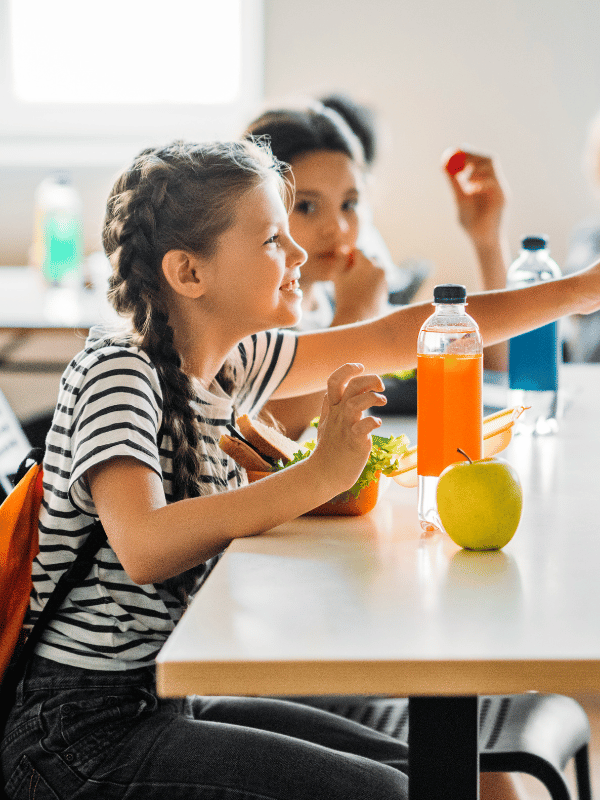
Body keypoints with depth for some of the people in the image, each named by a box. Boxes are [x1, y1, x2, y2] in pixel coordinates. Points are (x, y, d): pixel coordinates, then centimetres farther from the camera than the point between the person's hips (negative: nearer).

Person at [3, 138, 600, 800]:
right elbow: (144, 547, -35)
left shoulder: (231, 361, 6)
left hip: (169, 701, 9)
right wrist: (321, 474, -34)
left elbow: (392, 340, 13)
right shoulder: (115, 372, -18)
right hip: (86, 735, -8)